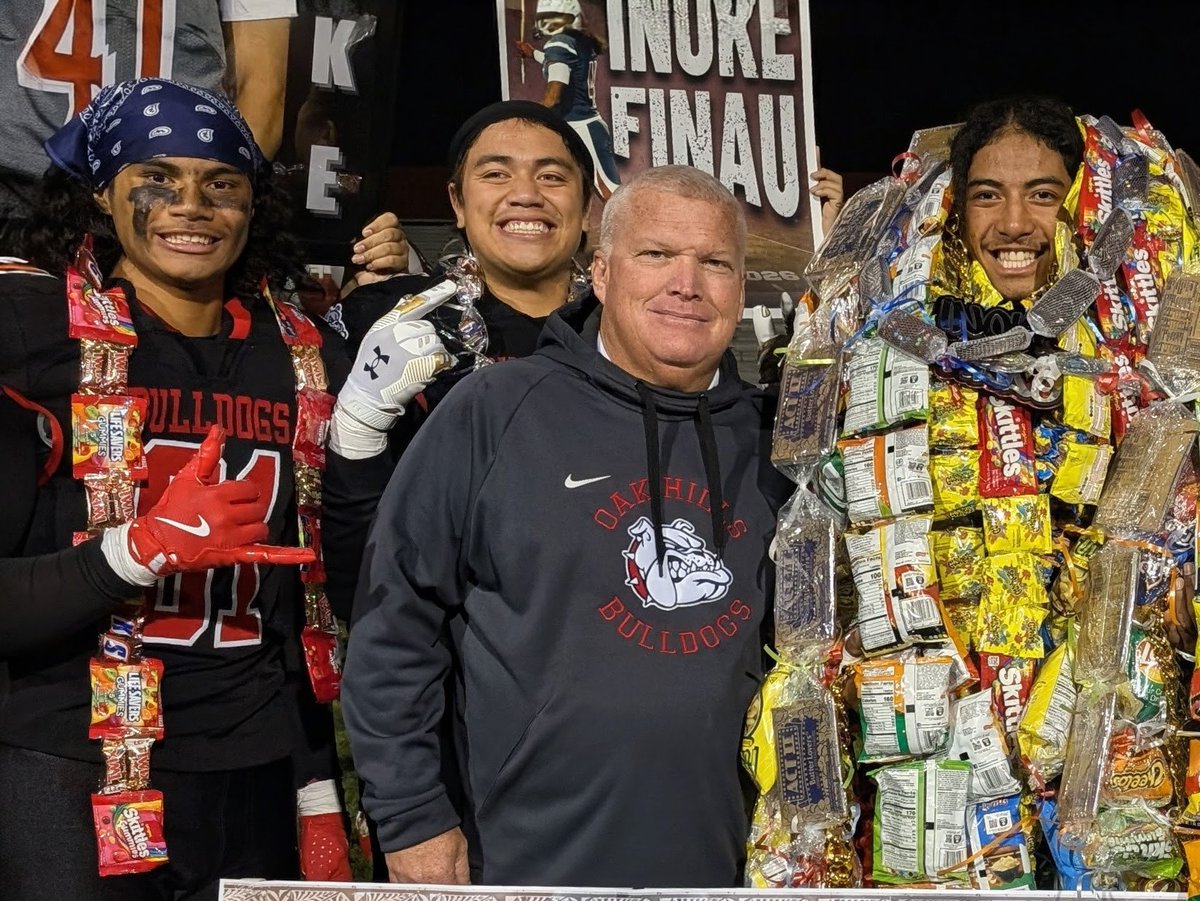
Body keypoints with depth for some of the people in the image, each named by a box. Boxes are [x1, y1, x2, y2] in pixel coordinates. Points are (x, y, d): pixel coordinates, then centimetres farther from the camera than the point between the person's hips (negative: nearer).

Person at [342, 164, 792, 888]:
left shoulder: (769, 439, 5)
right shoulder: (491, 414, -7)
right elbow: (396, 625, -5)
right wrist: (414, 820, -6)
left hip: (726, 866, 3)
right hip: (530, 863, -3)